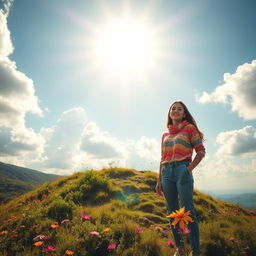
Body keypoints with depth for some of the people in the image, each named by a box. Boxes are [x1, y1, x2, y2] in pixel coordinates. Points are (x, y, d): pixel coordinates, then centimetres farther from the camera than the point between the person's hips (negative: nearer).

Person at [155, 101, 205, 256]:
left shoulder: (189, 128, 6)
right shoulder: (165, 135, 19)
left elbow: (201, 151, 0)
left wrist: (189, 169, -11)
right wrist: (159, 180, 13)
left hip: (182, 170, -5)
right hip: (167, 173, 5)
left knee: (188, 212, -8)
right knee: (172, 212, 8)